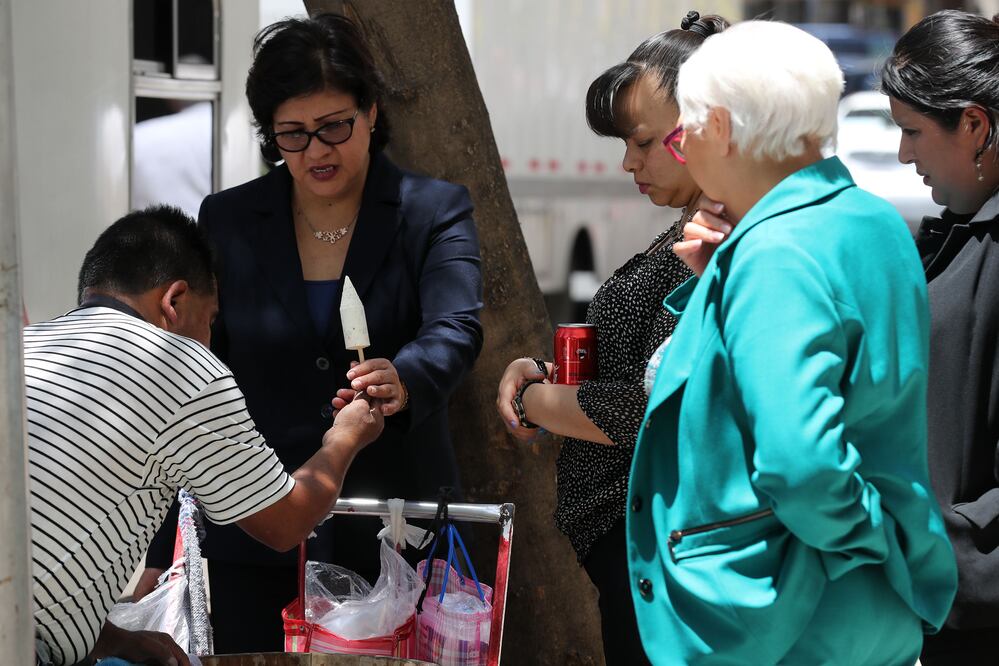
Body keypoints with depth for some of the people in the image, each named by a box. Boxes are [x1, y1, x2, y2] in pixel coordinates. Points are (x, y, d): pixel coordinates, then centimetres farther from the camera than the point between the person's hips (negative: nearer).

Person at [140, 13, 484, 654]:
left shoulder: (435, 211, -1)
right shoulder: (228, 221, 4)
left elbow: (456, 329, -18)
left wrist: (403, 381, -43)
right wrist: (160, 553, 3)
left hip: (398, 537, -1)